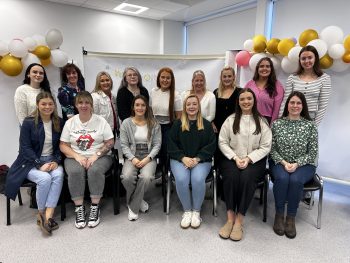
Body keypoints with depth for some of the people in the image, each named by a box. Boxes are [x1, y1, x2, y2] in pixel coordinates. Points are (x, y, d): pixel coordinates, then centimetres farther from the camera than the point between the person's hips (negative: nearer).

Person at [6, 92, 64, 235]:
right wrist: (40, 164, -19)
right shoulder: (28, 122, -4)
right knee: (45, 178, -31)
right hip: (31, 162, -2)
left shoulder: (59, 122, 5)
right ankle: (41, 213, -7)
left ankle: (48, 216, -28)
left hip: (52, 160, 3)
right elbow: (25, 147, -7)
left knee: (58, 175, -30)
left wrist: (56, 161, -12)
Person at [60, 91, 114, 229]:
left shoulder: (101, 121, 3)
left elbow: (110, 142, -1)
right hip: (75, 157, 2)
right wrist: (77, 156, -14)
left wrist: (96, 155, -15)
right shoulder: (70, 122, 8)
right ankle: (79, 208, -17)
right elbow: (63, 145, 4)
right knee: (75, 171, -31)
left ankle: (95, 207, -18)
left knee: (95, 170, -33)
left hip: (99, 157, -1)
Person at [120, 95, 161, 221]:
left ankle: (133, 207, -5)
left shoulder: (154, 124, 6)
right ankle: (139, 201, 2)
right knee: (127, 177, -30)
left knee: (146, 177, -31)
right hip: (132, 156, 1)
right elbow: (124, 144, 1)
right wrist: (133, 158, -14)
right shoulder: (126, 123, 6)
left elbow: (157, 144, 2)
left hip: (148, 157, 0)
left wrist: (148, 158, -13)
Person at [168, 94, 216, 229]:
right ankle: (187, 211, -6)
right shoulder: (177, 124, 9)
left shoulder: (206, 125, 9)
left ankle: (196, 211, -6)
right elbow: (171, 145, 3)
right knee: (181, 179, -29)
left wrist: (197, 158, -11)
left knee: (198, 179, -30)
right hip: (180, 159, 1)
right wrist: (183, 158, -12)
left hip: (201, 160, 0)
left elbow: (211, 145, 3)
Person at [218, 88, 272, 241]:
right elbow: (222, 142, 3)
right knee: (231, 176, -31)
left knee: (247, 177, -31)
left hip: (255, 160, 0)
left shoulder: (262, 122, 6)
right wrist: (235, 158, -10)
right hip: (232, 159, 1)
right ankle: (230, 217, -19)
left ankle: (239, 220, -21)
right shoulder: (231, 120, 7)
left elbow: (266, 146, 2)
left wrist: (248, 159, -12)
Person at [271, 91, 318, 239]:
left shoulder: (310, 125, 0)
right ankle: (279, 214, -12)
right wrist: (283, 162, -14)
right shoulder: (277, 124, 2)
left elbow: (313, 152, -1)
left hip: (304, 165, 0)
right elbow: (272, 149, 1)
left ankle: (291, 217, -12)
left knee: (296, 180, -32)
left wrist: (296, 164, -15)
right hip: (280, 164, 1)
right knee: (282, 178, -31)